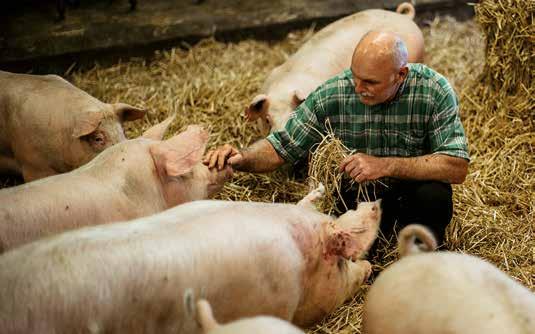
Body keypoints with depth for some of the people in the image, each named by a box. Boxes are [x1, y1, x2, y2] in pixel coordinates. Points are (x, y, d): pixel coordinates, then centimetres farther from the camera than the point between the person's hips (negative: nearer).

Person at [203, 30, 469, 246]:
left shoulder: (434, 91, -20)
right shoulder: (330, 96, -17)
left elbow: (457, 167, -26)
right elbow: (281, 147, -9)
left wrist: (385, 165, -35)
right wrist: (241, 159, -31)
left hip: (413, 194, 0)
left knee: (434, 194, -33)